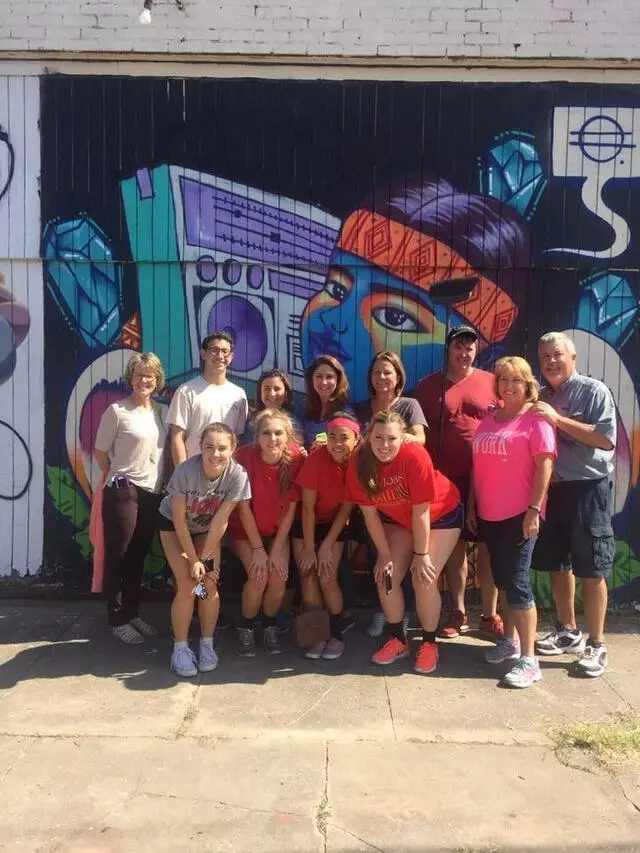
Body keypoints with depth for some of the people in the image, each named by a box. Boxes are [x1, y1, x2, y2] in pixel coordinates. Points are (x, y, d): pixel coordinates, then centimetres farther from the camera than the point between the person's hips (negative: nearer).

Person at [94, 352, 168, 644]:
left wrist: (167, 481, 6)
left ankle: (132, 613, 29)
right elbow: (100, 451, -2)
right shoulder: (117, 411, -9)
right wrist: (120, 478, 7)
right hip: (124, 492, -5)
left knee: (138, 556, 15)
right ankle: (117, 618, 17)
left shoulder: (162, 412, 7)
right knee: (118, 556, 4)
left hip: (153, 493, 5)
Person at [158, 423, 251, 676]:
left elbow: (221, 520, -22)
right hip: (174, 525, -2)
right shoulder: (186, 470, -33)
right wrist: (193, 560, -20)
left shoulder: (237, 475, -30)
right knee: (187, 586, -13)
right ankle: (180, 649, 3)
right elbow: (179, 519, -23)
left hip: (207, 529, 2)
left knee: (209, 584, -8)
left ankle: (207, 645, 12)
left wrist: (205, 558, -18)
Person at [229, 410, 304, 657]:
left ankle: (269, 627, 14)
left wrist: (277, 550, -13)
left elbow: (290, 508, -13)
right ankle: (246, 628, 9)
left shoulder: (295, 458, -20)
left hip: (277, 531, 2)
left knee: (279, 578, -14)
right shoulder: (245, 456, -25)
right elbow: (244, 507, -18)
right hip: (245, 531, -2)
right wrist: (258, 549, -15)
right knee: (258, 577, -18)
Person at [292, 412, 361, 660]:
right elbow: (308, 507, -19)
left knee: (327, 576, -9)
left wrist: (327, 546, -13)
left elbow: (346, 508, -12)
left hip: (335, 524, 1)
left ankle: (337, 634, 8)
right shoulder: (316, 458, -25)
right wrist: (309, 547, -16)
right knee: (308, 576, -7)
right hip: (306, 523, 0)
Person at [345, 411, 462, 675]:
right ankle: (397, 639, 19)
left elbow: (421, 512, -27)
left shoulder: (415, 457, -35)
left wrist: (421, 554, -19)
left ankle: (429, 643, 10)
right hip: (398, 519, 4)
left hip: (441, 515, -4)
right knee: (386, 577, -4)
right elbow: (370, 513, -13)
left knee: (424, 579, -13)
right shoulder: (359, 463, -23)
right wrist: (385, 555, -10)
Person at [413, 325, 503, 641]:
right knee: (454, 544, 10)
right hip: (445, 477, 1)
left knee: (487, 544, 4)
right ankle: (458, 611, 23)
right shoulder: (428, 386, 6)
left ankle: (490, 615, 17)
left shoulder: (490, 382, 4)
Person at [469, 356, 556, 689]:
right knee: (502, 580, 15)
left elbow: (544, 466, -14)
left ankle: (529, 659, 1)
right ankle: (510, 640, 30)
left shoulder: (536, 419, -8)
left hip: (519, 514, -6)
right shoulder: (489, 420, 12)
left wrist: (534, 510, -19)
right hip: (489, 514, 6)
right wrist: (472, 505, 12)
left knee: (517, 582, -7)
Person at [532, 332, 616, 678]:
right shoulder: (540, 397, 11)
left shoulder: (594, 390, -6)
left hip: (588, 489, -6)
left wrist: (558, 419, -19)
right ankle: (567, 632, 31)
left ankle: (596, 645, 13)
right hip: (551, 489, 6)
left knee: (591, 569, 1)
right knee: (557, 564, 14)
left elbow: (606, 439, -18)